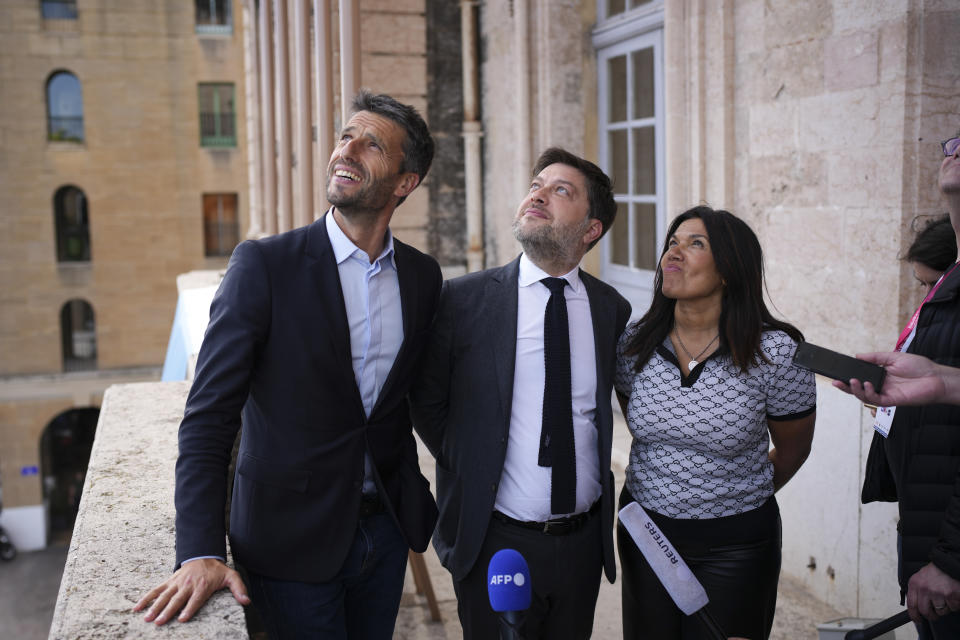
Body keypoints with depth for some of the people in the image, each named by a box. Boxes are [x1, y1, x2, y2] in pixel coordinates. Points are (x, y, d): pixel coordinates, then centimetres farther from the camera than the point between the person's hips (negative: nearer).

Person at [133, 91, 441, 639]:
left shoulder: (423, 276, 0)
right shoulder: (264, 265, -13)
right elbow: (209, 417, -15)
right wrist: (201, 553, -22)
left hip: (387, 527, 4)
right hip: (294, 540, -4)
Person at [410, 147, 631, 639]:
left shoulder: (612, 308, 1)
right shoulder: (463, 300, -8)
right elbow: (426, 402, 2)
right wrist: (470, 471, 1)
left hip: (583, 542, 3)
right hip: (494, 544, -2)